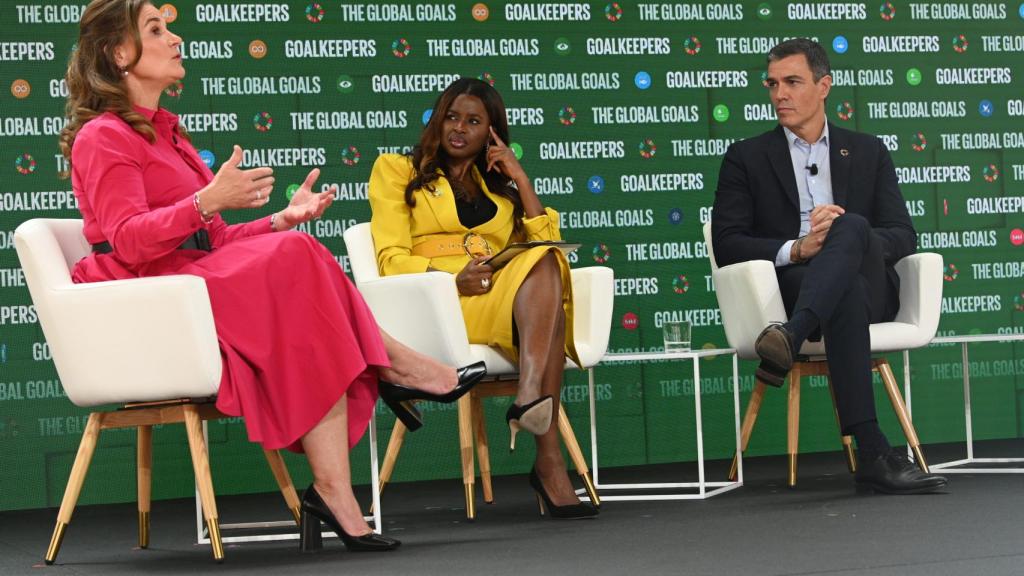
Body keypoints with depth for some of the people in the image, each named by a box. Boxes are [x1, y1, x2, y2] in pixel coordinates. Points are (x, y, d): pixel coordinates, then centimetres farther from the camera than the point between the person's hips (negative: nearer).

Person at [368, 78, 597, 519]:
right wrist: (452, 279, -16)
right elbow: (391, 259, 2)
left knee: (546, 265, -32)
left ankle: (530, 394, -51)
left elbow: (547, 245, 13)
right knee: (543, 271, -33)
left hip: (507, 300, 4)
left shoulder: (498, 185, 30)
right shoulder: (397, 170, 18)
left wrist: (519, 177, 9)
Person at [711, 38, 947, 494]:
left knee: (851, 227, -36)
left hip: (869, 287, 2)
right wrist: (796, 249, -15)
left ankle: (790, 338, -58)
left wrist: (850, 239, -13)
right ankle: (873, 453, -56)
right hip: (790, 284, -2)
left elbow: (903, 236, 10)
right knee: (846, 290, -41)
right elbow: (726, 244, 3)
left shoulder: (867, 152, 21)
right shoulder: (746, 158, 16)